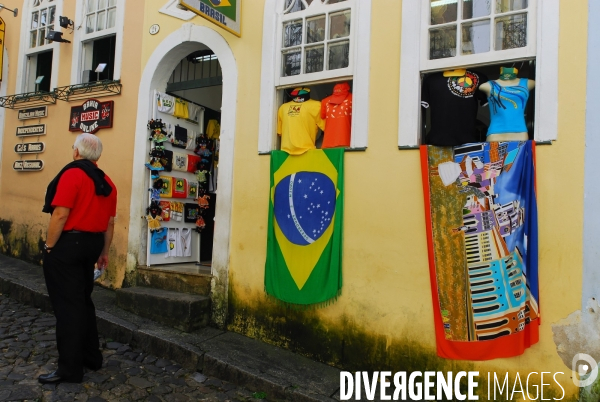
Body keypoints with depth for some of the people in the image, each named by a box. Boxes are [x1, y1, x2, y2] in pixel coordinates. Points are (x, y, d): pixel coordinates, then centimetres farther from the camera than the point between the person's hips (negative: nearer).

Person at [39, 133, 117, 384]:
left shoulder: (72, 174, -12)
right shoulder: (107, 182, 9)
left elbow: (60, 214, -19)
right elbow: (110, 222, 12)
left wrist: (49, 246, -10)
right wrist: (104, 251, 19)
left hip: (68, 243, -7)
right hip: (91, 244, 7)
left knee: (67, 304, -2)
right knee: (82, 301, 18)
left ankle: (70, 369, 4)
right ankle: (91, 357, 26)